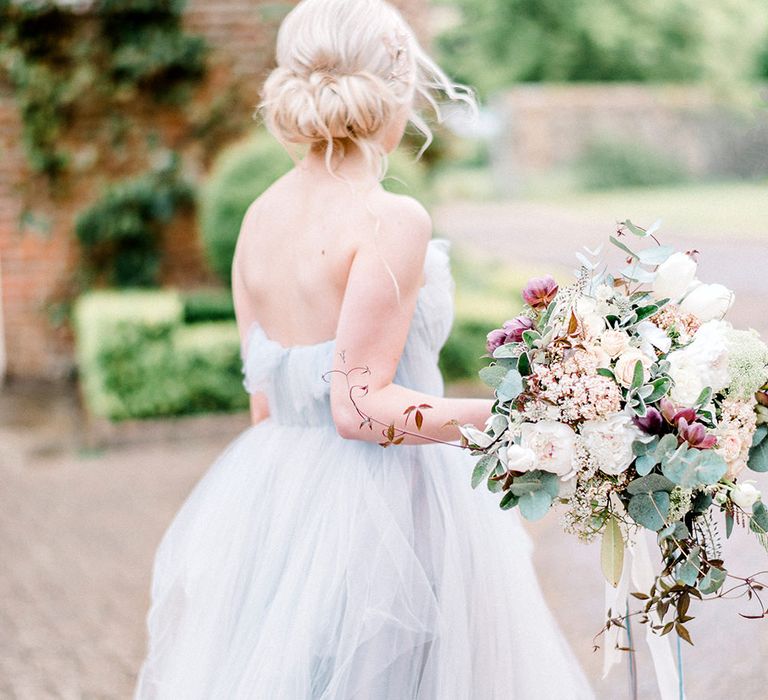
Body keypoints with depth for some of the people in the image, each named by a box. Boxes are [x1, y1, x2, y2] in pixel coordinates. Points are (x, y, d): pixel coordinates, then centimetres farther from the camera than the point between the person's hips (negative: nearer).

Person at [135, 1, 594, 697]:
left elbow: (266, 402, 11)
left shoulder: (261, 216, 4)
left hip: (272, 500, 8)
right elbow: (360, 406, -20)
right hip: (380, 509, -7)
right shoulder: (391, 220, -16)